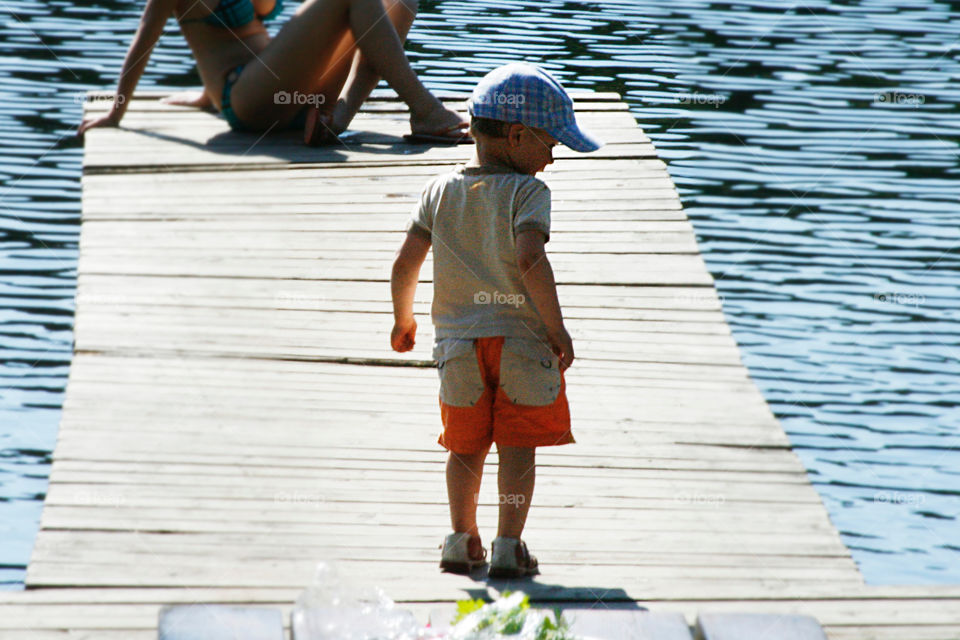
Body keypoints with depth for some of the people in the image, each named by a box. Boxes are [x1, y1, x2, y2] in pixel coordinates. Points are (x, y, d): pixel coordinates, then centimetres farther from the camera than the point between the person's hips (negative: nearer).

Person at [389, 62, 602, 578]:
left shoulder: (440, 191, 4)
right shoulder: (527, 192, -11)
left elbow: (405, 264, 2)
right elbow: (529, 259, -24)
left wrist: (403, 320, 18)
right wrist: (556, 328, -17)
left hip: (459, 338, 4)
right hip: (521, 336, -4)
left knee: (467, 444, 17)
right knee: (518, 446, 3)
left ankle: (462, 540, 22)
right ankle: (508, 547, 0)